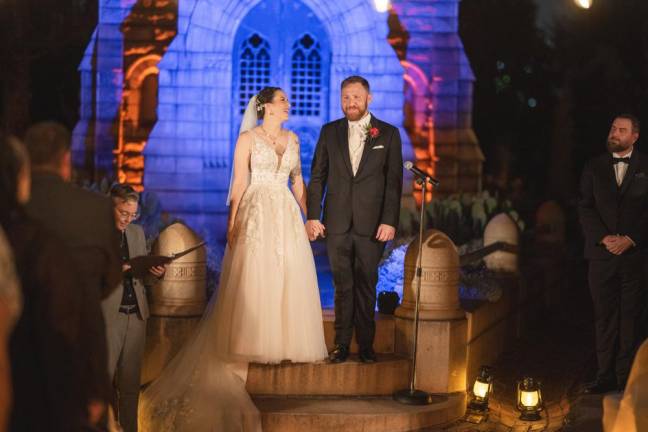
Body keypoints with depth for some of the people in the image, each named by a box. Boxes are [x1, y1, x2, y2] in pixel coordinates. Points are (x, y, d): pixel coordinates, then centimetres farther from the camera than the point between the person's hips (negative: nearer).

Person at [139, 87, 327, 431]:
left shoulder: (292, 139, 13)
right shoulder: (248, 138, -1)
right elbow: (239, 182, -4)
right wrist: (232, 222, -11)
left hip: (287, 216, 5)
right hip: (256, 214, -5)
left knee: (290, 280, 3)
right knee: (252, 280, -5)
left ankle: (286, 343, 11)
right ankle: (250, 346, 2)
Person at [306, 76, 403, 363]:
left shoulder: (388, 134, 2)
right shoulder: (329, 132, 8)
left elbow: (394, 181, -1)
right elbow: (317, 177, 7)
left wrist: (389, 221, -9)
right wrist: (312, 216, -1)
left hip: (371, 224, -1)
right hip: (337, 222, 1)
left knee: (366, 284, 4)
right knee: (342, 285, 6)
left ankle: (366, 345, 13)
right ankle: (342, 344, 12)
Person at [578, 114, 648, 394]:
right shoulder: (594, 168, 10)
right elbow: (585, 208, 5)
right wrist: (604, 238, -9)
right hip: (602, 254, 2)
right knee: (604, 318, 3)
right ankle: (606, 377, 7)